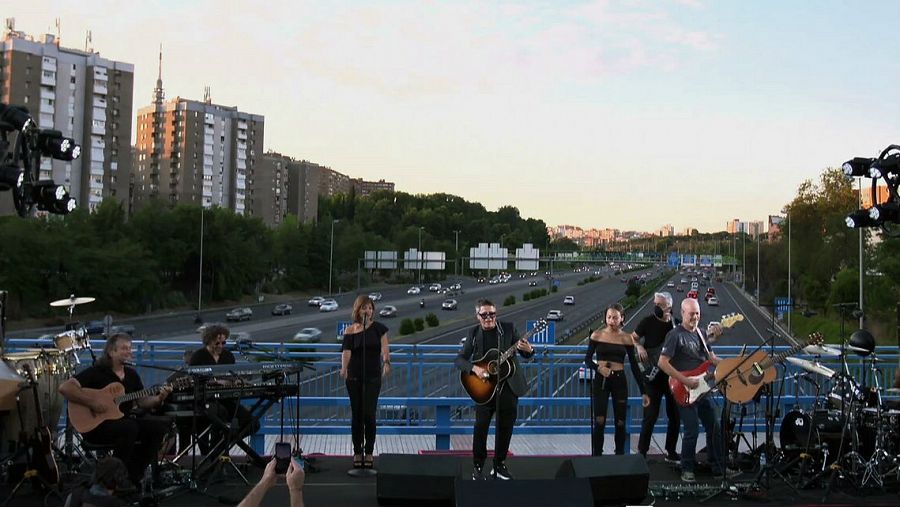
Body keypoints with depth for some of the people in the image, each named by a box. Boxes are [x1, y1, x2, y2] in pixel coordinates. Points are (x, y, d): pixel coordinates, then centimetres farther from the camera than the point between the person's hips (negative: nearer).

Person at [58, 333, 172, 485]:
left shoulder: (132, 374, 13)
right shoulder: (96, 372, -8)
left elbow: (143, 402, 12)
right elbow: (64, 388, -18)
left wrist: (159, 399, -9)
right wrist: (92, 402, -24)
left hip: (125, 420, 7)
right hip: (95, 425, -7)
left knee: (160, 425, -12)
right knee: (130, 427, -34)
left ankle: (133, 476, -3)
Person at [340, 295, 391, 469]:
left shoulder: (378, 328, 0)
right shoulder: (351, 330, 1)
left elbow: (384, 347, -11)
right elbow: (346, 351, -9)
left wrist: (386, 362, -32)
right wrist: (344, 368, -29)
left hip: (373, 377, -1)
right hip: (354, 377, 1)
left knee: (369, 414, -6)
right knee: (356, 414, 4)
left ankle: (369, 453, 6)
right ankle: (357, 452, 14)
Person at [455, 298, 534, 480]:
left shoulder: (508, 328, 1)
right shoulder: (474, 333, 1)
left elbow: (526, 354, 3)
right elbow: (460, 359, 1)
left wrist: (528, 350, -21)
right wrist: (474, 368, -18)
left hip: (508, 385, 1)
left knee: (505, 427, 7)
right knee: (481, 426, -6)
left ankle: (499, 465, 22)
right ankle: (478, 466, 8)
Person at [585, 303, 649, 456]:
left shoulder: (626, 338, 2)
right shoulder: (597, 335, 0)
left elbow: (634, 365, 5)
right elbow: (587, 359, 4)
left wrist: (643, 391, 2)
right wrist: (598, 368, -18)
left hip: (619, 381, 1)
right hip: (601, 380, -1)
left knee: (620, 423, 4)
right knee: (599, 422, -8)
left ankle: (620, 455, 18)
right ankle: (596, 456, 0)